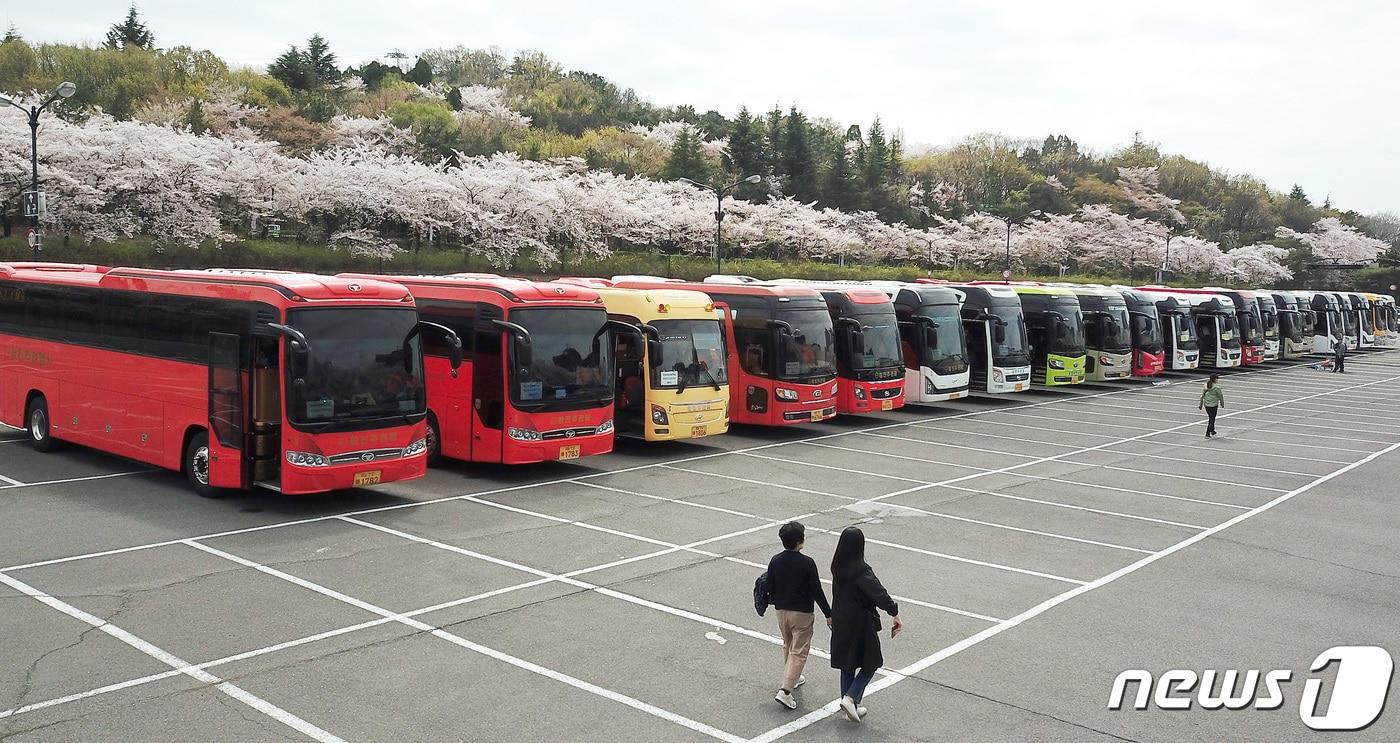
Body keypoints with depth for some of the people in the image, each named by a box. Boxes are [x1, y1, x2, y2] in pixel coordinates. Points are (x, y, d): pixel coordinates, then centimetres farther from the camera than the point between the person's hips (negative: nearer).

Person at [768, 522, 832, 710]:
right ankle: (785, 690, -9)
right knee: (799, 651, 0)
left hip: (781, 611, 5)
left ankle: (792, 678, 41)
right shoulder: (807, 563, -19)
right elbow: (817, 591, -15)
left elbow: (770, 588, 2)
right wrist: (828, 614, -5)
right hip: (802, 613, -5)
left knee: (788, 646, 24)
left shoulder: (775, 561, -5)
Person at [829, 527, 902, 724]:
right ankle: (851, 698, -3)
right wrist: (895, 614, -32)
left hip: (841, 621, 7)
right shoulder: (861, 571, -24)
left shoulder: (837, 567, -2)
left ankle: (851, 707, 25)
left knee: (847, 664, 18)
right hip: (861, 623, -7)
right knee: (870, 663, 11)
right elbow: (879, 594, -32)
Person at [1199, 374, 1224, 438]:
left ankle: (1212, 431, 37)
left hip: (1206, 404, 6)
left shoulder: (1206, 386, 2)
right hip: (1213, 405, -6)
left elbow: (1202, 395, 6)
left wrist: (1200, 405, 13)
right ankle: (1207, 434, -2)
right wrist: (1222, 404, 12)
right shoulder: (1217, 387, -15)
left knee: (1211, 418, 23)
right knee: (1211, 419, 0)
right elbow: (1220, 397, -5)